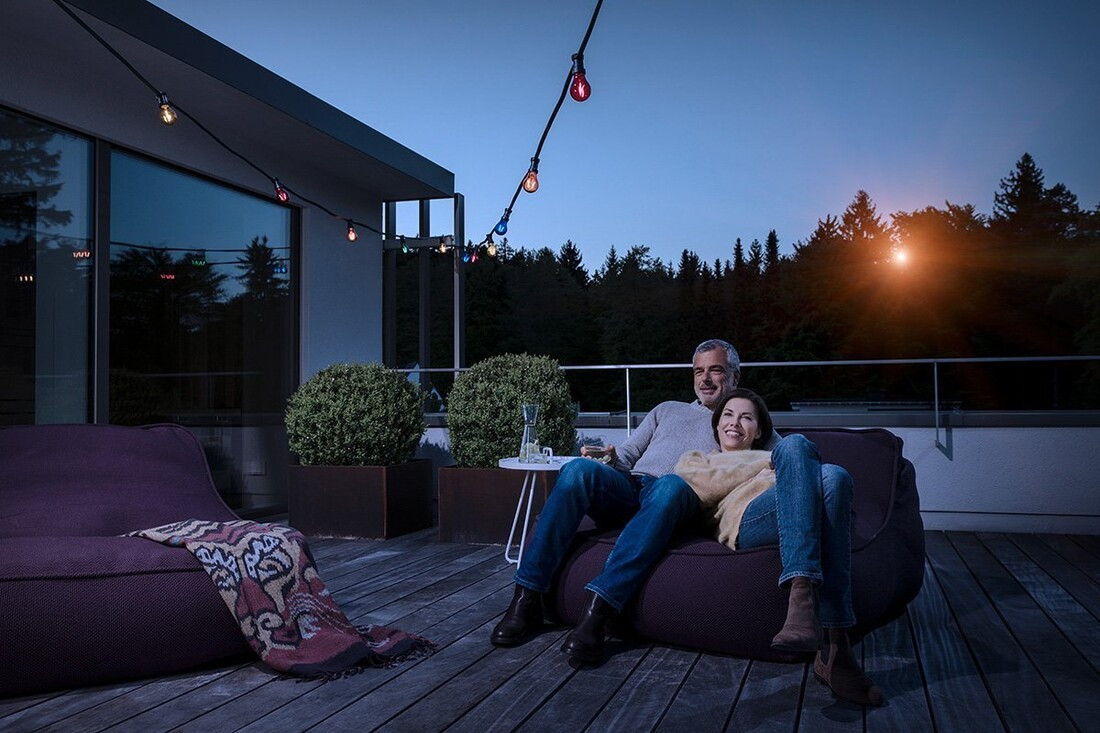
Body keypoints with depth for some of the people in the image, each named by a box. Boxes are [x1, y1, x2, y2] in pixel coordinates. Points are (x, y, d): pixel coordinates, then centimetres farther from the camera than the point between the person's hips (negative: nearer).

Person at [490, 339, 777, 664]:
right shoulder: (667, 409, 35)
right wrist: (610, 458, 2)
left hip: (681, 498, -3)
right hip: (629, 488, 3)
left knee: (671, 485, -40)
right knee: (579, 468, -30)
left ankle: (597, 611, -48)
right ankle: (526, 599, -32)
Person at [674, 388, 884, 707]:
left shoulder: (769, 455, 45)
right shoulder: (696, 458, 38)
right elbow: (699, 489, 10)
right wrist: (764, 466, 8)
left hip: (796, 522, 3)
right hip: (745, 522, -3)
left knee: (833, 475, -32)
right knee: (794, 444, -29)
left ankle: (835, 648, -41)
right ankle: (802, 595, -47)